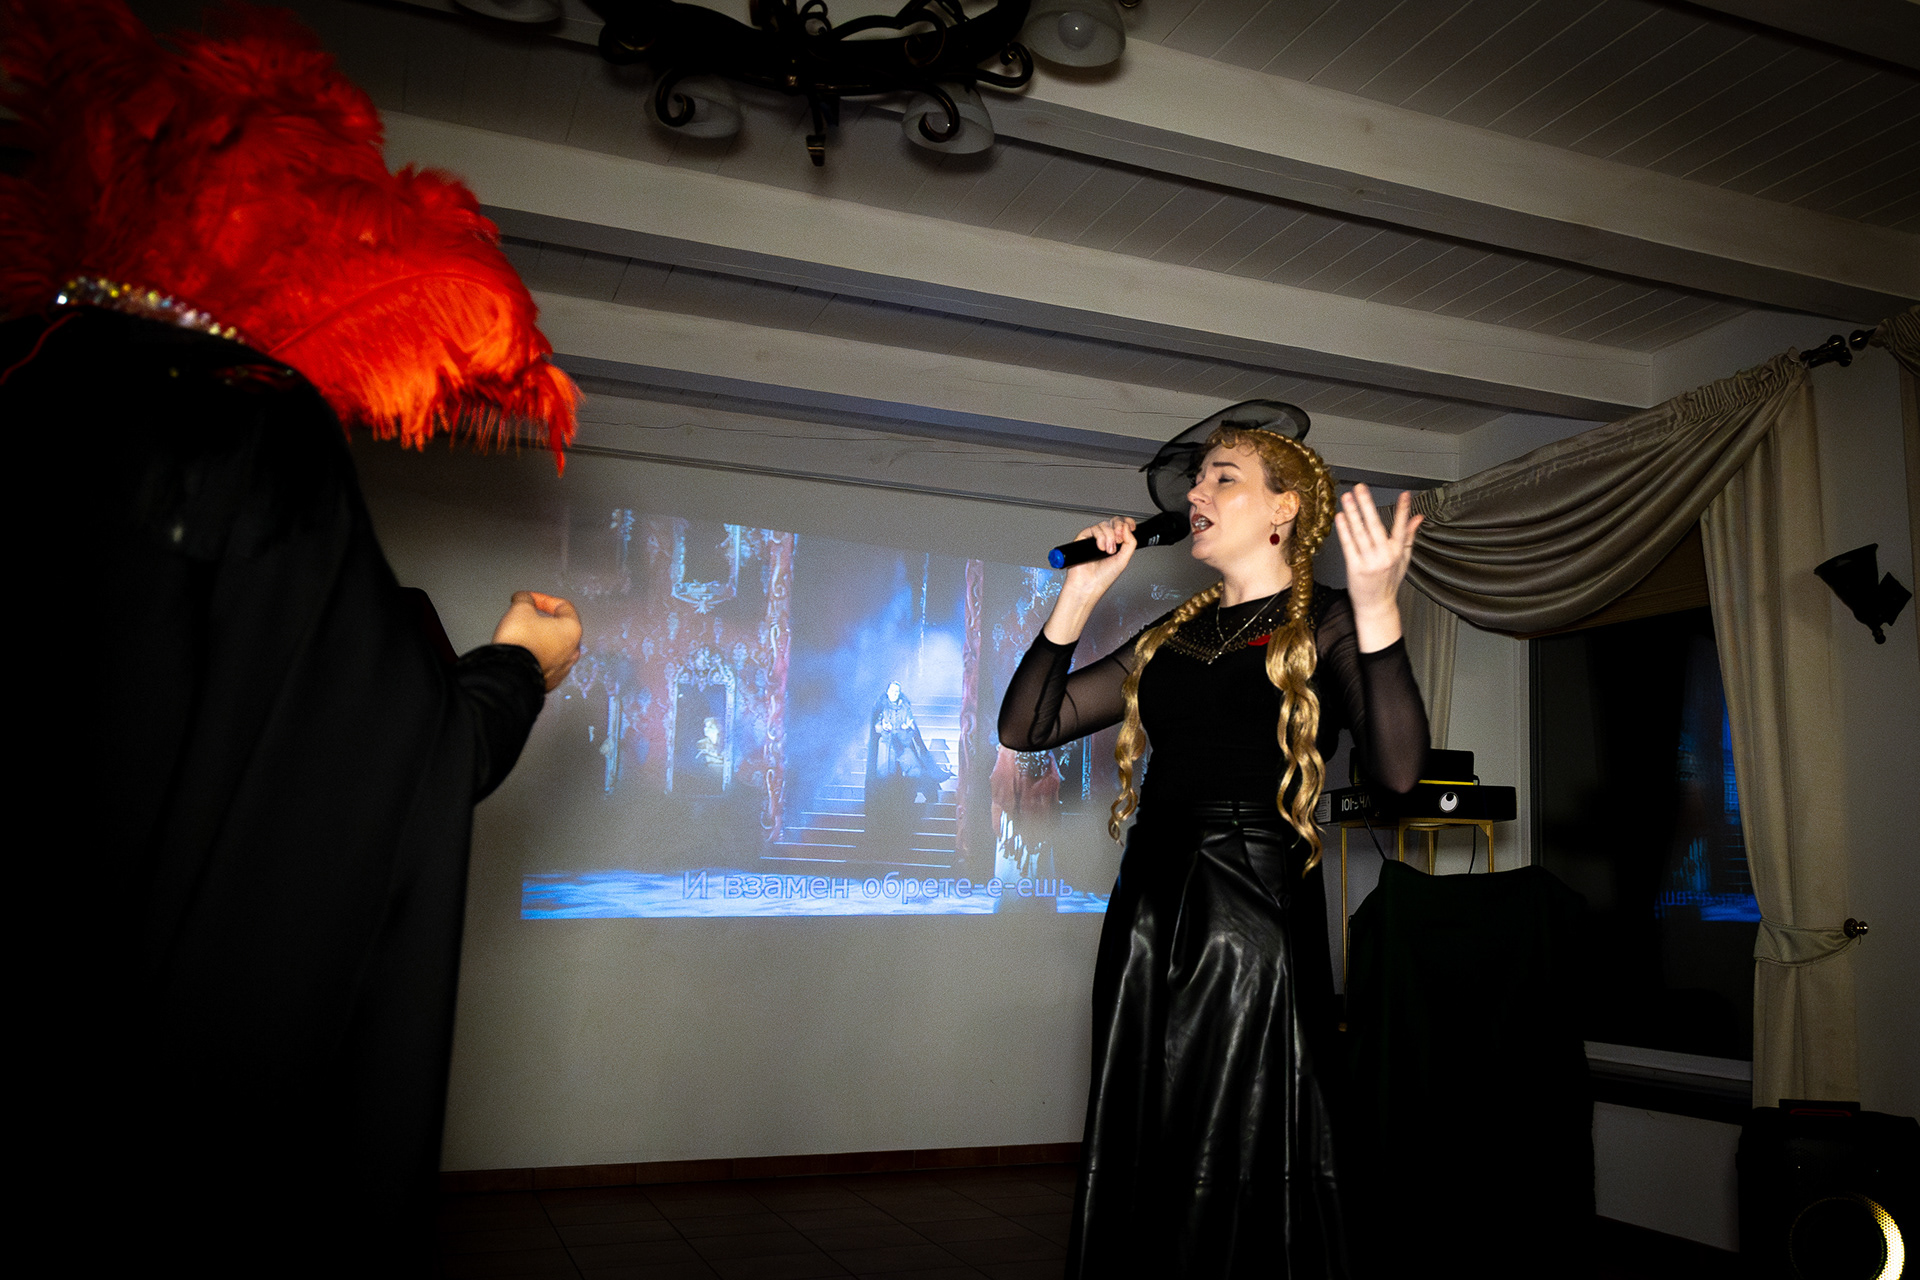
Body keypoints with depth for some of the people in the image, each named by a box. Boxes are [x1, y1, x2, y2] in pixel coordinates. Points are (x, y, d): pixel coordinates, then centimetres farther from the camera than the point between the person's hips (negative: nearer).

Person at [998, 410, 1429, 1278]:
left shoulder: (1325, 623, 2)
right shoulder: (1171, 639, 17)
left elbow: (1398, 769, -15)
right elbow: (1024, 727, 12)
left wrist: (1376, 608, -24)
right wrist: (1079, 596, 6)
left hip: (1252, 907, -6)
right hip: (1148, 905, 6)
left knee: (1239, 1181, 3)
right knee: (1136, 1175, 13)